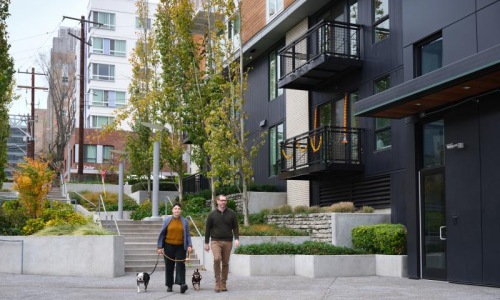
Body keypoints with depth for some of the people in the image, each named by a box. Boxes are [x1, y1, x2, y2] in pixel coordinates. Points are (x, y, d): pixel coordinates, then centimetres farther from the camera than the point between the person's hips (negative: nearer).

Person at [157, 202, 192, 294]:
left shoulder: (184, 221, 5)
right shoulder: (167, 220, 3)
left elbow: (188, 235, 6)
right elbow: (162, 234, 5)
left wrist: (189, 245, -7)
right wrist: (160, 247, 1)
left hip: (180, 247, -1)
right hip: (169, 246, 1)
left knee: (180, 265, -12)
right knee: (169, 266, 7)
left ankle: (182, 284, -18)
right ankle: (169, 285, 17)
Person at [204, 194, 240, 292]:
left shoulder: (232, 213, 6)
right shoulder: (212, 214, 4)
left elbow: (235, 227, 8)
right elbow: (207, 229, 8)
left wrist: (237, 238, -7)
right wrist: (206, 243, 7)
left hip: (227, 241, 2)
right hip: (215, 241, -2)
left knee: (225, 263, 4)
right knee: (217, 259, -21)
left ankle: (223, 284, 14)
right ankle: (217, 282, -11)